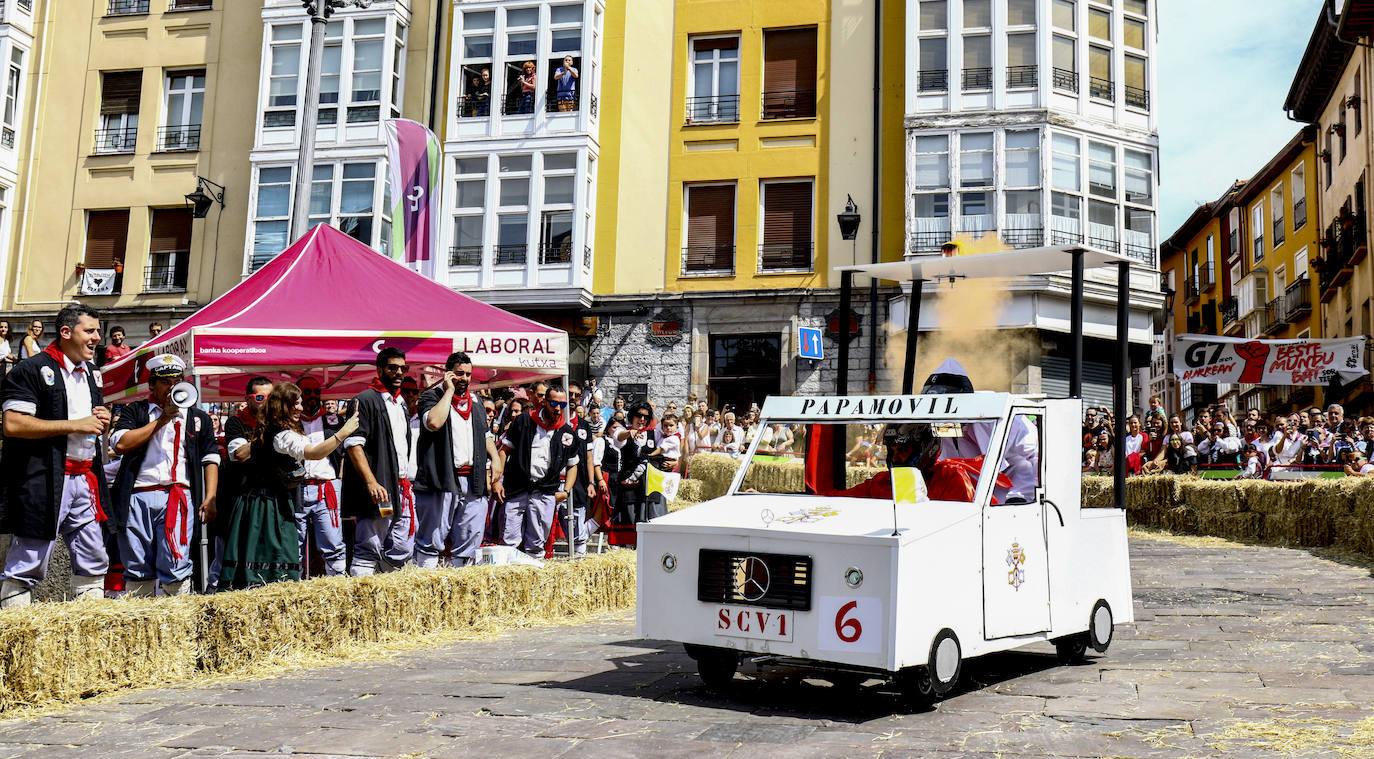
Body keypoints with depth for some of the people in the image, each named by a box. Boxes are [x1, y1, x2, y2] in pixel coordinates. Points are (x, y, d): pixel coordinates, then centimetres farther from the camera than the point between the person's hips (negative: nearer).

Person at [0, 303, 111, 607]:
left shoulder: (90, 372, 19)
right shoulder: (32, 370, -6)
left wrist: (102, 422, 8)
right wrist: (74, 425, -16)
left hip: (85, 478, 8)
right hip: (44, 481, -8)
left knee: (94, 564, 9)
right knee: (27, 567, -3)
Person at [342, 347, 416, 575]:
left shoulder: (401, 404, 20)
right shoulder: (365, 400, -5)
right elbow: (353, 444, -14)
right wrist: (371, 483, -23)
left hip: (402, 489, 8)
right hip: (378, 489, -8)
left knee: (401, 552, 8)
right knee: (368, 552, -7)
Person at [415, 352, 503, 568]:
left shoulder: (475, 402, 19)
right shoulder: (431, 397, 0)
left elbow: (486, 436, 26)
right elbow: (434, 422, -22)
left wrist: (495, 460, 9)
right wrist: (449, 390, -11)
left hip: (472, 481, 6)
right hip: (442, 479, -6)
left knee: (469, 541, 7)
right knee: (431, 542, -3)